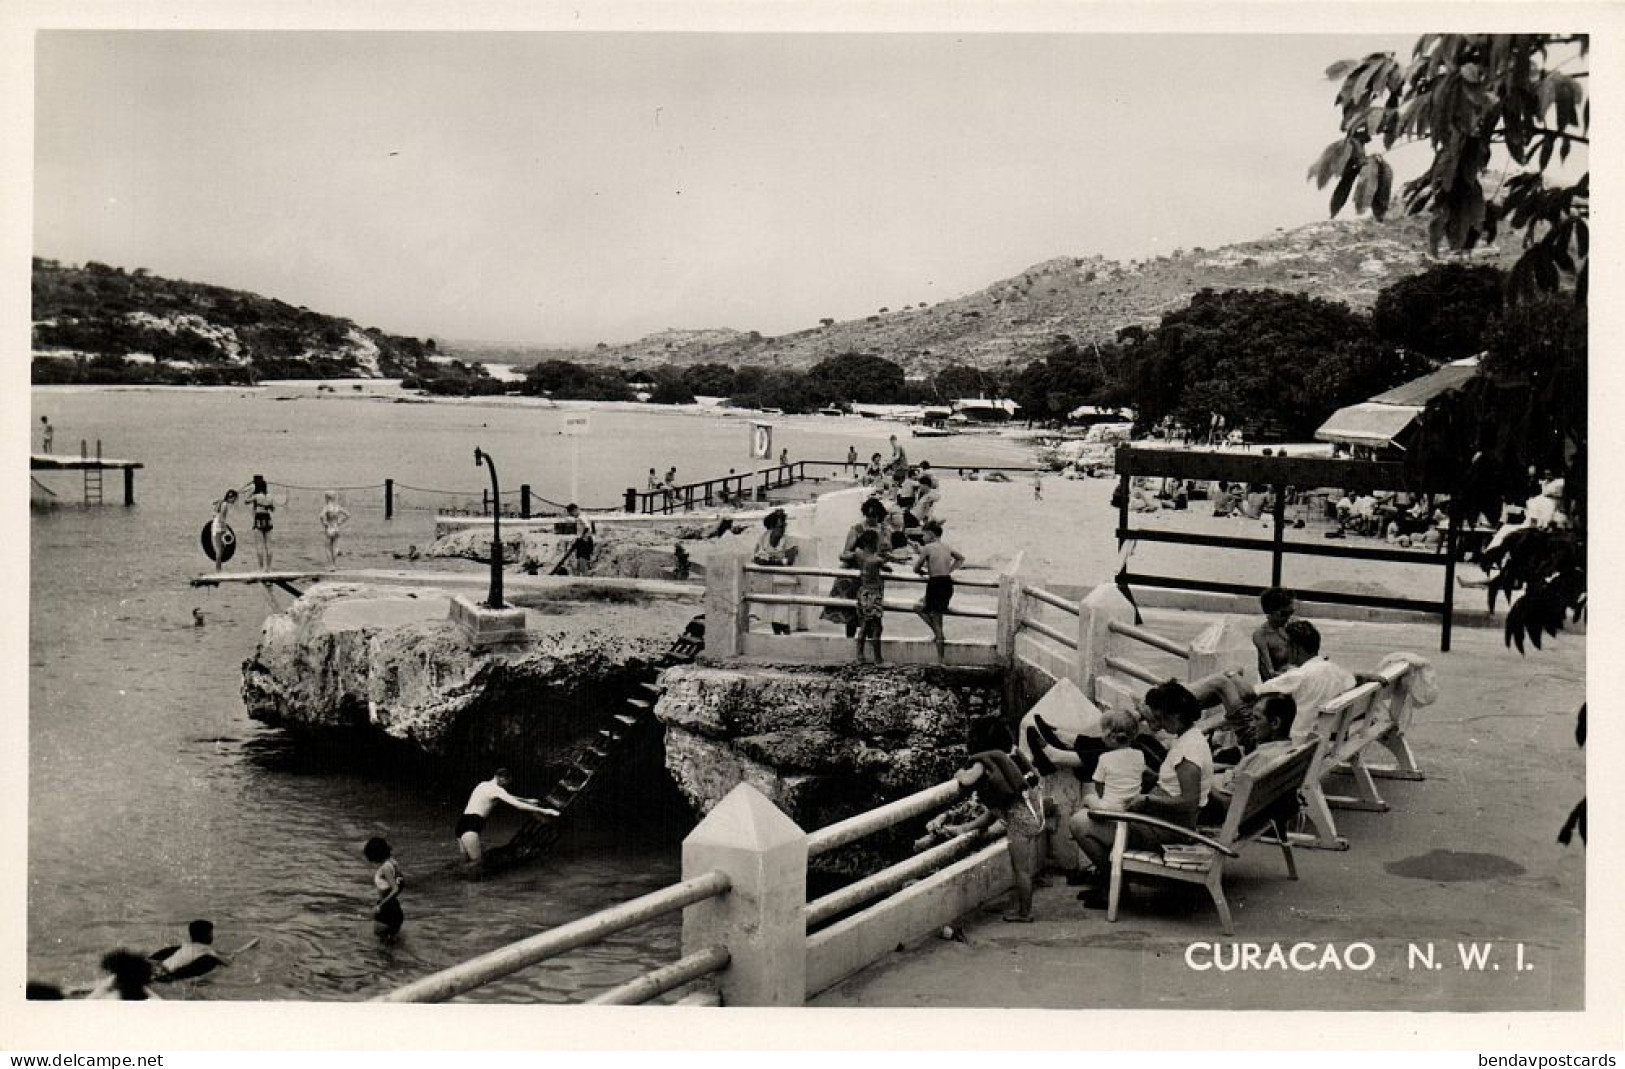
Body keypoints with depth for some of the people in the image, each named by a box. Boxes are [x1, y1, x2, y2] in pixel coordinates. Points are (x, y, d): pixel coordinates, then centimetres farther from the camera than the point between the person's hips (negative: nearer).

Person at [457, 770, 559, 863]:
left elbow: (509, 798, 36)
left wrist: (527, 800, 45)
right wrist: (543, 810, -9)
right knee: (476, 862, -13)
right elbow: (518, 805, -11)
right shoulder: (496, 789, -6)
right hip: (470, 827, -9)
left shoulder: (484, 785, 20)